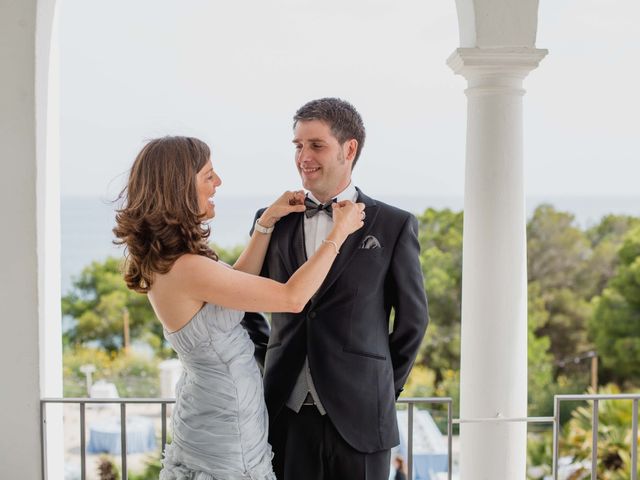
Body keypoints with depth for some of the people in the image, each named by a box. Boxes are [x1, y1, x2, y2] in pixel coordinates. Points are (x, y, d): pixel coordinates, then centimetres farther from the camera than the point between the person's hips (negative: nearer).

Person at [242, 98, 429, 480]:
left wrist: (384, 389, 10)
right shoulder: (273, 220, 7)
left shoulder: (394, 226, 0)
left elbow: (413, 318, 7)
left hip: (358, 418, -2)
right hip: (286, 413, 2)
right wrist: (270, 360, 12)